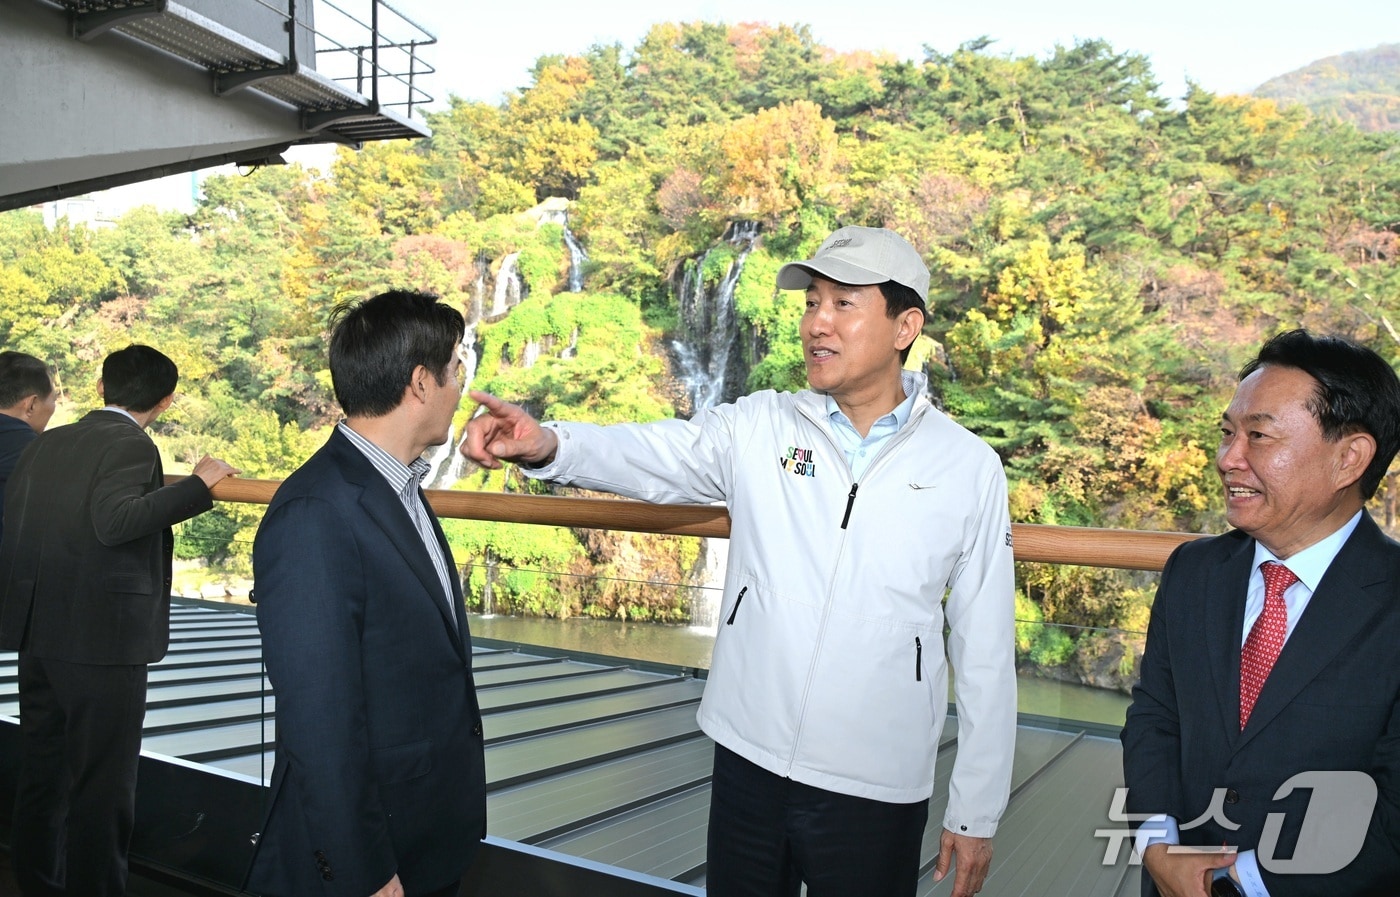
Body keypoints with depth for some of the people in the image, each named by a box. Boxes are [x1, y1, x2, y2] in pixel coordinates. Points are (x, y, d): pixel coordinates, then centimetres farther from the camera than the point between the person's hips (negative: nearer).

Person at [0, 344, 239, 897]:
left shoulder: (45, 443, 12)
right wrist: (199, 485, -19)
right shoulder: (131, 446, -11)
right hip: (102, 639, -8)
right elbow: (116, 521, -26)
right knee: (101, 784, 3)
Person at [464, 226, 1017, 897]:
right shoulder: (757, 429, -2)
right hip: (748, 762, 1)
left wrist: (975, 814, 2)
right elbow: (645, 453, -14)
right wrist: (548, 444, -36)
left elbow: (984, 653, -1)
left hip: (876, 791, -1)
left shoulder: (969, 468, -4)